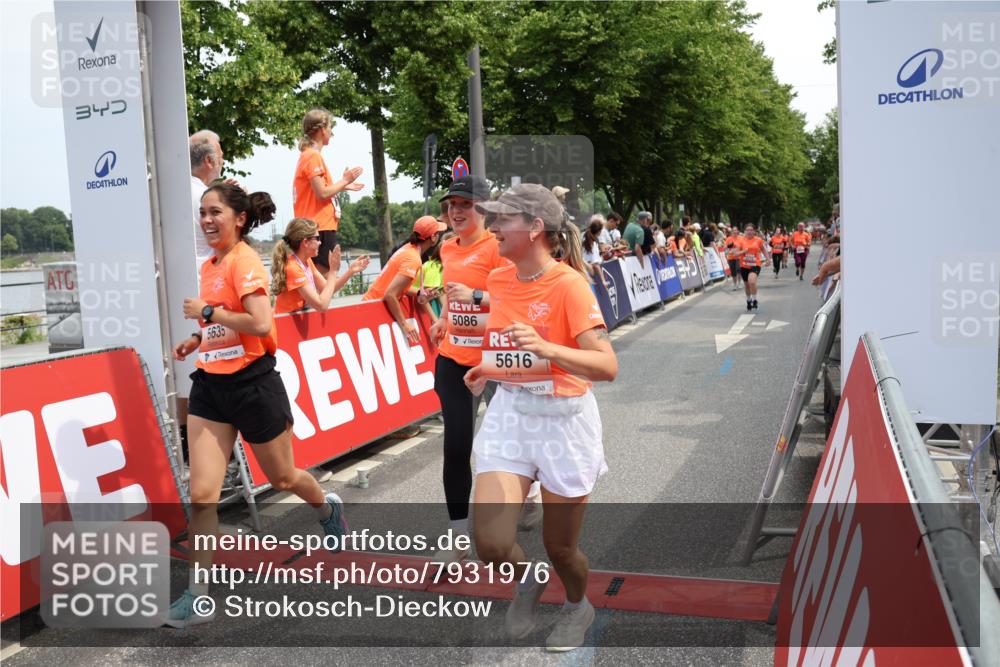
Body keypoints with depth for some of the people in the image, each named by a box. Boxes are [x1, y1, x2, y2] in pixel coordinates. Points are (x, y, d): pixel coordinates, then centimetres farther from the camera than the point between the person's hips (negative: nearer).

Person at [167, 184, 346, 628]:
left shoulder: (244, 261, -13)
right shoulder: (209, 265, 11)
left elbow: (260, 324, -26)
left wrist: (207, 312, -17)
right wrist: (198, 339, 10)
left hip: (252, 384, -6)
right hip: (210, 386, 6)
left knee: (281, 478, 14)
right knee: (201, 493, -3)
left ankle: (328, 509, 46)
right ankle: (197, 595, 4)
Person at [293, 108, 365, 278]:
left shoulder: (307, 155, 18)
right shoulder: (314, 156, -11)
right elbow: (322, 193, -18)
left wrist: (344, 186, 19)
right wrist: (344, 181, -6)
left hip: (319, 225, 10)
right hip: (321, 227, -10)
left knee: (325, 276, 12)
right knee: (324, 276, -9)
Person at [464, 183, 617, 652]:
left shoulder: (569, 284, -16)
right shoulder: (498, 280, 3)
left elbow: (607, 367, -24)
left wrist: (548, 350, -38)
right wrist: (490, 370, 6)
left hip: (563, 420, -4)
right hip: (508, 415, 5)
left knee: (560, 547, 10)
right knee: (490, 542, -10)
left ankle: (578, 607, 46)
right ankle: (528, 580, 27)